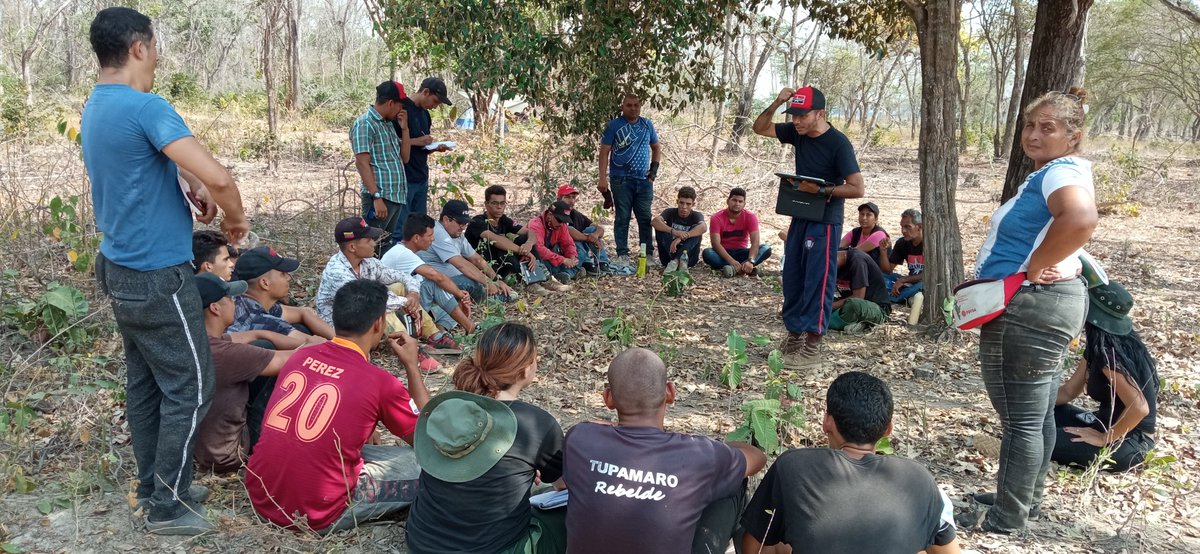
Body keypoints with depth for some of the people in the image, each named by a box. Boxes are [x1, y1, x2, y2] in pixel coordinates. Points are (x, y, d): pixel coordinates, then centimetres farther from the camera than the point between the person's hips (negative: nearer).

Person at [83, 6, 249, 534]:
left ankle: (154, 484, 29)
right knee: (189, 389, 1)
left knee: (143, 383, 17)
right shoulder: (145, 107, -22)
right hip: (158, 277, -9)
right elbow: (218, 176, -31)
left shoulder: (95, 107, 9)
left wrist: (189, 184, 3)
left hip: (120, 268, 10)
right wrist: (235, 219, -11)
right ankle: (167, 506, 11)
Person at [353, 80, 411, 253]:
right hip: (379, 197, -9)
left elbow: (404, 158, 20)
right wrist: (377, 197, -23)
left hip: (397, 197, 9)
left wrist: (404, 128, 9)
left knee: (386, 247, 12)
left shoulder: (387, 125, 18)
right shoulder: (364, 124, -9)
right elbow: (362, 164, -16)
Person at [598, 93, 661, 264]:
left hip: (644, 179, 3)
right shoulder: (614, 125, 0)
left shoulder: (647, 125, 12)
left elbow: (656, 148, 22)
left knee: (646, 218, 3)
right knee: (622, 218, -1)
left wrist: (654, 168, 7)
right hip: (621, 179, -3)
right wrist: (603, 178, -11)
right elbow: (604, 152, -3)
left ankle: (648, 254, 9)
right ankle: (622, 255, 5)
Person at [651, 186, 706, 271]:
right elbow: (654, 221, -25)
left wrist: (681, 238, -44)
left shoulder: (696, 216, -5)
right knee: (660, 227, -19)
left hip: (689, 257, -1)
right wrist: (673, 231, -42)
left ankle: (676, 261, -37)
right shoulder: (670, 212, -2)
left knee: (697, 230, -23)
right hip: (669, 254, 1)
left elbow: (703, 227, -31)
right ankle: (679, 261, -34)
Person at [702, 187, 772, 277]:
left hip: (741, 253, 2)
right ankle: (743, 268, -40)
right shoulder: (717, 218, -12)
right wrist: (732, 261, -37)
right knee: (707, 253, -33)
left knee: (766, 249, -24)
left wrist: (750, 261, -39)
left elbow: (755, 242, -19)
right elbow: (716, 243, -22)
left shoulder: (750, 217, -9)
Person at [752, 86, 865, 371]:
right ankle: (794, 337, 24)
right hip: (800, 218, 8)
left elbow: (858, 188, -20)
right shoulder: (797, 132, 2)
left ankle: (812, 350, -1)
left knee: (817, 282, -5)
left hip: (824, 222, -8)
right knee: (793, 280, 12)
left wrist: (820, 190, -24)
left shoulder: (838, 143, -18)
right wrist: (776, 103, -5)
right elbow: (760, 128, 11)